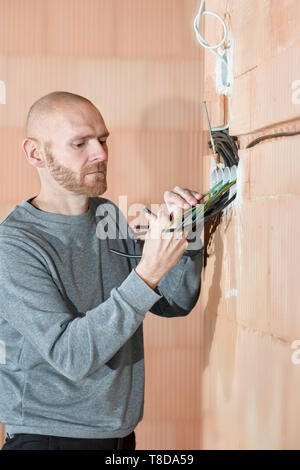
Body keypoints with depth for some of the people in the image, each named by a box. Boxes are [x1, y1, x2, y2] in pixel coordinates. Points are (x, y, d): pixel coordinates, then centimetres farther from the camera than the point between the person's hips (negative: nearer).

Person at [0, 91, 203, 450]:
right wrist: (148, 271, -32)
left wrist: (183, 233, -10)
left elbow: (175, 303, 7)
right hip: (48, 437, -7)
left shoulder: (109, 215, 4)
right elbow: (71, 356, -26)